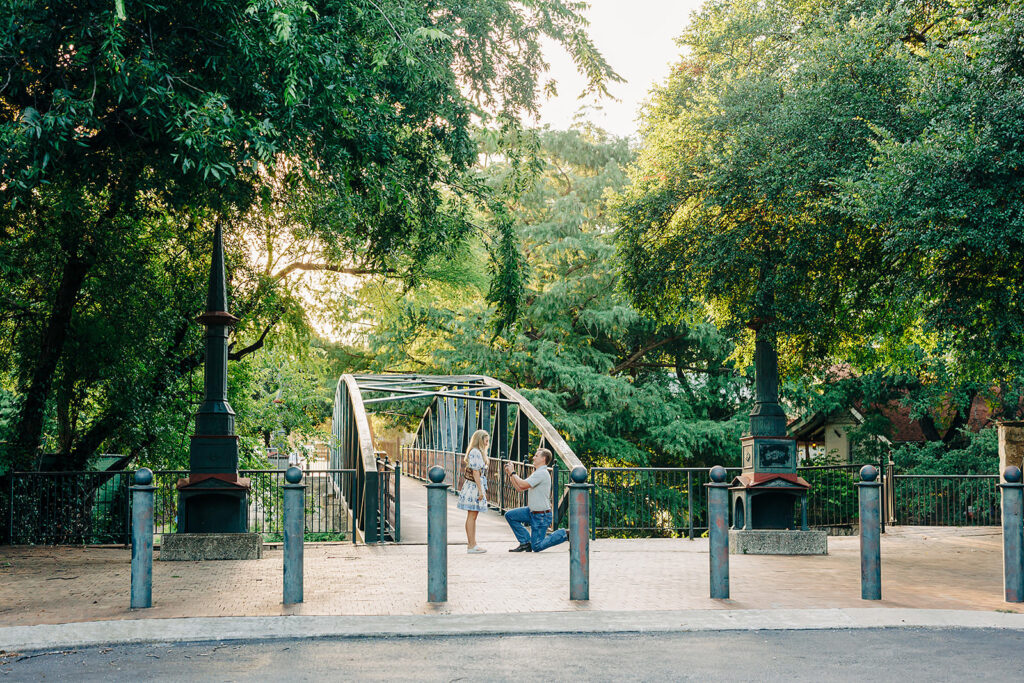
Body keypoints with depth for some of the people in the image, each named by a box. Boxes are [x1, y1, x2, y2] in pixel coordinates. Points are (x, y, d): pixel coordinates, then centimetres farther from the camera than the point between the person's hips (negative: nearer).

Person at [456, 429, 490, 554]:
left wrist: (483, 490, 21)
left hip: (474, 487, 10)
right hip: (474, 487, -10)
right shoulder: (475, 452, -14)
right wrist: (480, 490, -20)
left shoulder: (478, 452, 18)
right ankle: (471, 546, -6)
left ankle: (471, 543, 16)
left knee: (472, 516, 12)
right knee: (472, 516, -7)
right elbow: (475, 472, -19)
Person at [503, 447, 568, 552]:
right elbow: (519, 488, 15)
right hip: (532, 512, 10)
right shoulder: (537, 473, 14)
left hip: (541, 516, -10)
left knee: (536, 547, -6)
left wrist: (513, 472, -14)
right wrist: (510, 474, 7)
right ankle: (525, 542, 8)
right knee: (509, 515, 4)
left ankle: (564, 534, 5)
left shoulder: (542, 473, -19)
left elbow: (522, 485, -28)